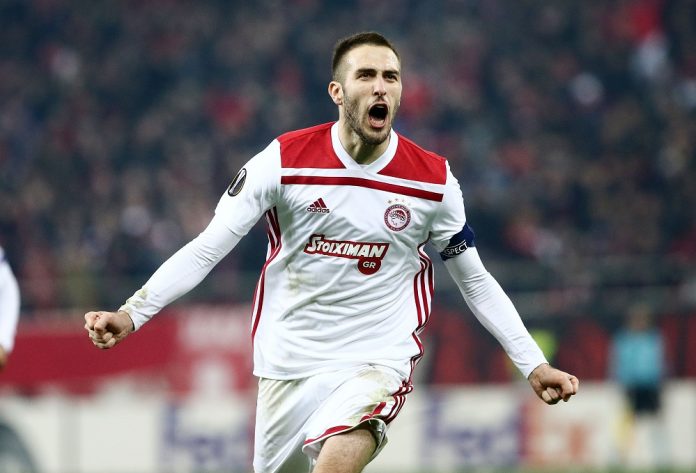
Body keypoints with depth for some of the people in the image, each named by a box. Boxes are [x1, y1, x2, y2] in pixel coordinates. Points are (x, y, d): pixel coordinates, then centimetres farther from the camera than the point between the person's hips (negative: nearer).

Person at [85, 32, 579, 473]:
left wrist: (533, 364, 4)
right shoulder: (283, 161, -7)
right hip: (289, 363, 2)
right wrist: (131, 315, -19)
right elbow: (206, 249, -7)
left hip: (379, 361, -2)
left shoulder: (434, 180, -4)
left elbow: (476, 281, 9)